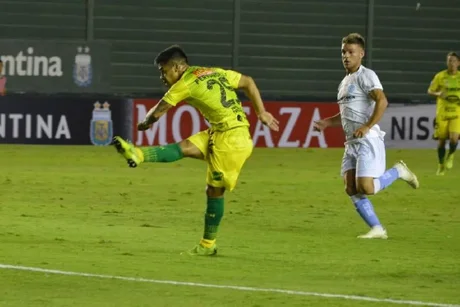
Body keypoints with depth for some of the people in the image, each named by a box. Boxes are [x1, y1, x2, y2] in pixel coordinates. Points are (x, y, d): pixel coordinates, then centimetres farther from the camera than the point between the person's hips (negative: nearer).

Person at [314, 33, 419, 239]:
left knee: (366, 188, -17)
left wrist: (367, 127, -26)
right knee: (351, 189, -1)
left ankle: (398, 171, 9)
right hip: (351, 142, 9)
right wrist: (328, 122, 18)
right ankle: (377, 230, 2)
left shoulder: (365, 76, -7)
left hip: (368, 140, -9)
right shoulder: (345, 81, 21)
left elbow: (382, 101, -21)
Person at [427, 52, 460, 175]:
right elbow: (430, 91, 4)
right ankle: (441, 165, 26)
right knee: (441, 140, 5)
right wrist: (438, 93, -17)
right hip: (442, 113, 0)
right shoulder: (440, 76, -2)